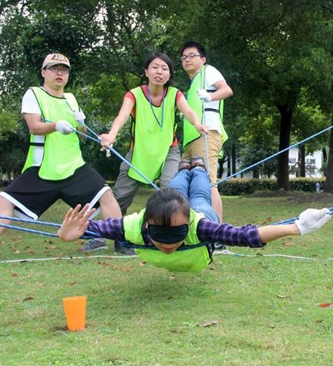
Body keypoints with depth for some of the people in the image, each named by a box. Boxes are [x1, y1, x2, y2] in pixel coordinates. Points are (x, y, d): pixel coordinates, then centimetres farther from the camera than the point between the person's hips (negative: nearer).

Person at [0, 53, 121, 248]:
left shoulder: (70, 98, 15)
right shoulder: (33, 94, 0)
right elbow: (34, 127, -15)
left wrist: (80, 124, -8)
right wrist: (56, 125, -35)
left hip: (74, 167, 3)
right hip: (41, 169, -3)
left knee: (106, 195, -12)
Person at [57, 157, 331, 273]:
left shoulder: (198, 226, -52)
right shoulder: (134, 227, -48)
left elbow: (247, 235, -57)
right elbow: (92, 226, -47)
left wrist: (295, 228, -68)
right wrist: (68, 235, -68)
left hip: (201, 215, -1)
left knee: (199, 198, 36)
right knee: (174, 193, 38)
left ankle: (199, 169, 69)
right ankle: (184, 171, 72)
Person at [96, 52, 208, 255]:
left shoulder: (174, 94, -9)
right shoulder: (134, 95, -14)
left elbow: (187, 110, -30)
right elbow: (123, 115, -33)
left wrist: (197, 124, -55)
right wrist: (112, 135, -56)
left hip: (168, 151, 0)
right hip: (139, 152, 0)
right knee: (120, 196, -1)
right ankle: (118, 239, 21)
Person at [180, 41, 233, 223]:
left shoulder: (208, 71, 8)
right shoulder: (192, 85, 31)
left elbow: (227, 90, -12)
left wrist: (210, 96, -30)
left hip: (206, 133, -9)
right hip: (191, 138, 9)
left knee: (207, 183, -20)